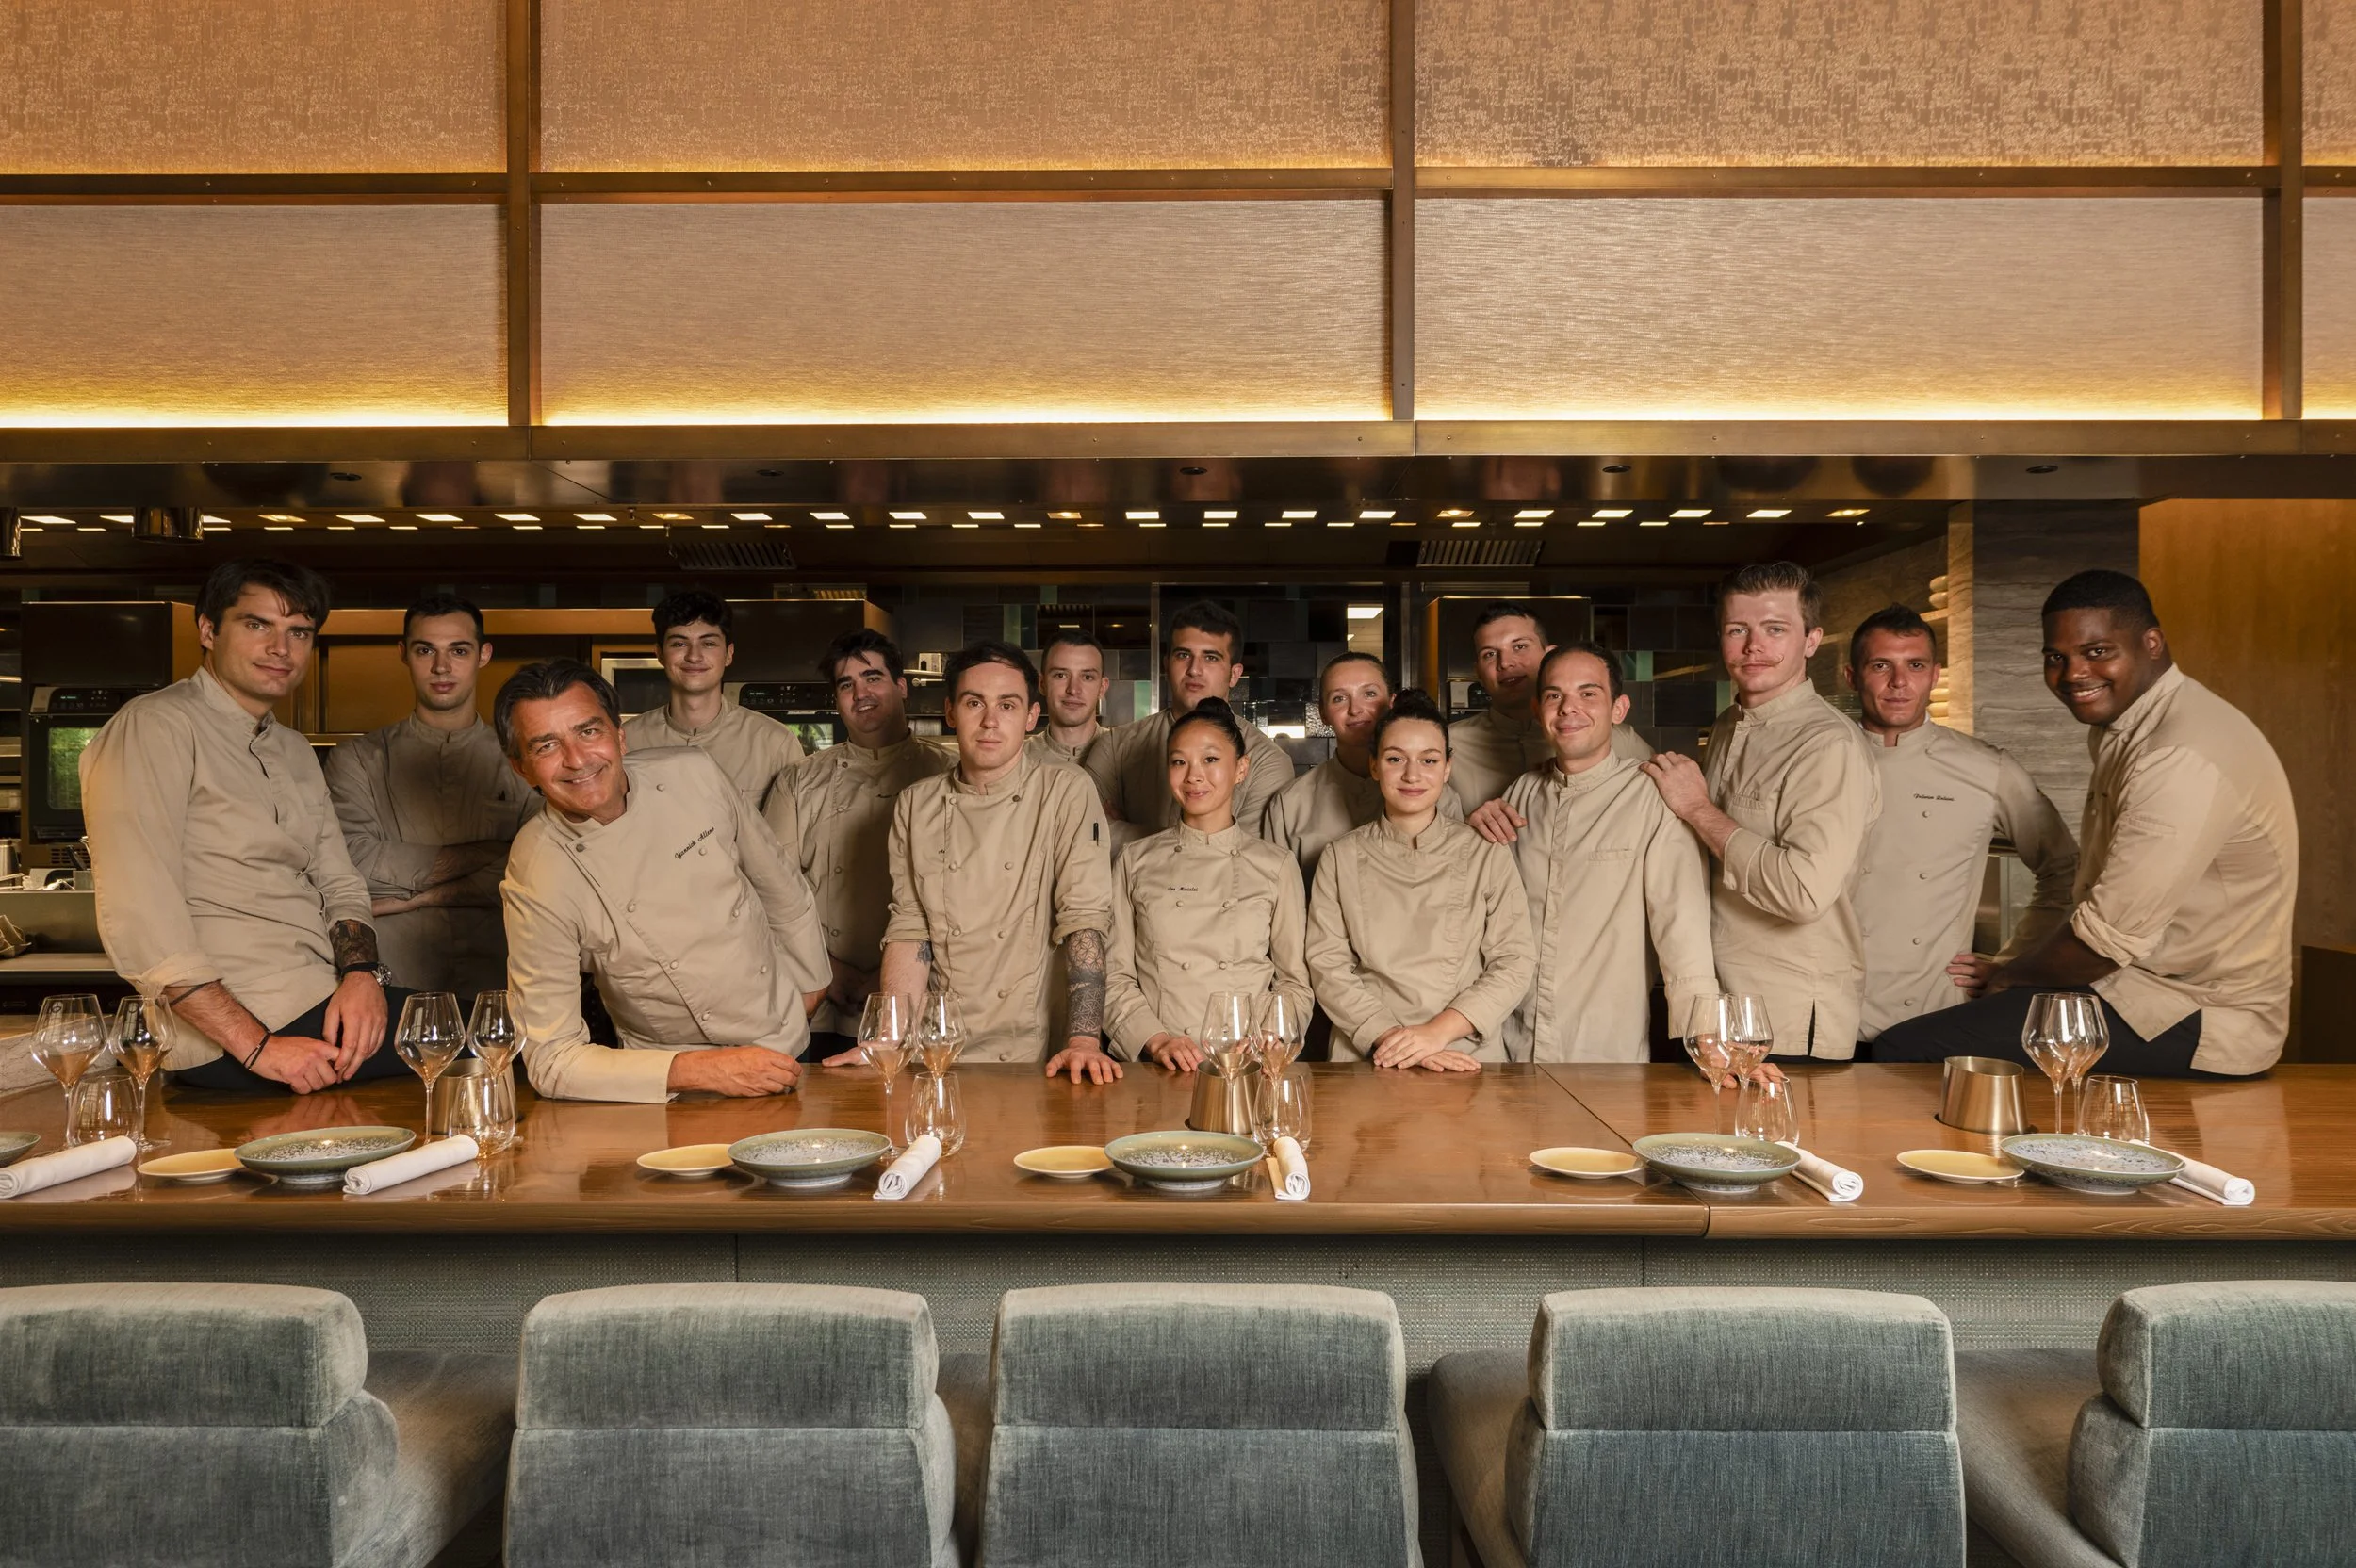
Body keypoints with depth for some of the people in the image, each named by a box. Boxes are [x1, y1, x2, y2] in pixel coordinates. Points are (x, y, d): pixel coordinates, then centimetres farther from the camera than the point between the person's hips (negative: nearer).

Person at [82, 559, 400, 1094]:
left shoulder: (295, 751, 21)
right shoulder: (154, 727, -6)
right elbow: (138, 924, -16)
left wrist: (360, 971, -7)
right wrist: (257, 1046, -22)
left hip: (325, 1000, 8)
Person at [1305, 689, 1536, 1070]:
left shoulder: (1487, 855, 8)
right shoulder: (1341, 857, 9)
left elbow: (1515, 961, 2)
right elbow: (1327, 964, 2)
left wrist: (1438, 1031, -9)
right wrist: (1390, 1038, -11)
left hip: (1468, 1058, 0)